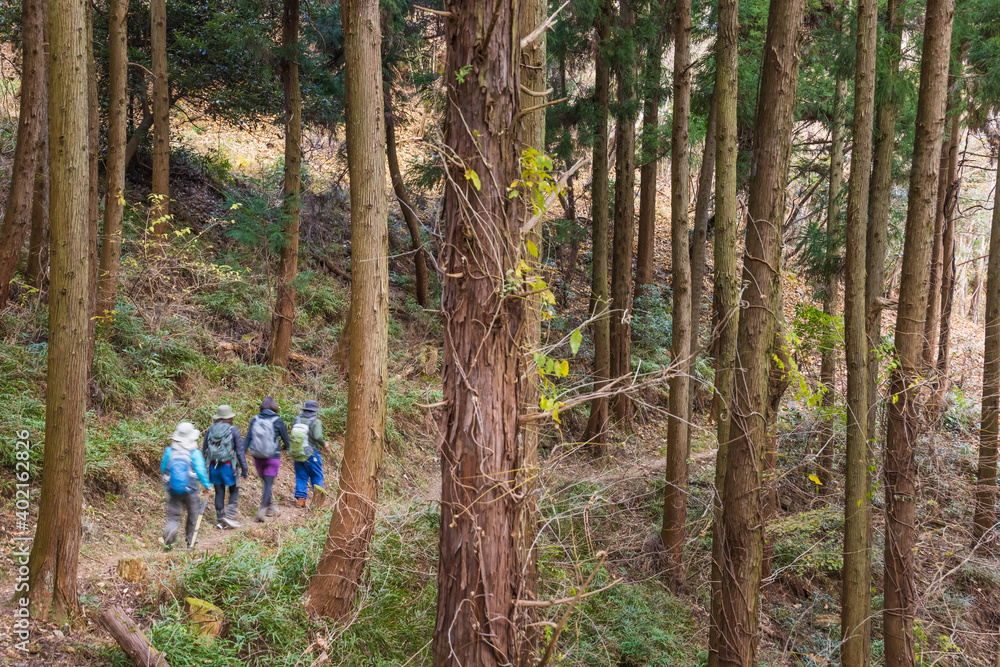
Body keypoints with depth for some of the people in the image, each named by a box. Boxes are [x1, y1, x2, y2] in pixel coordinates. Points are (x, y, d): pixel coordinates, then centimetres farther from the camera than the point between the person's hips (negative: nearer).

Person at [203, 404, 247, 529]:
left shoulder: (210, 430, 4)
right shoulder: (233, 430, -7)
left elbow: (204, 450, 10)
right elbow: (240, 451, -7)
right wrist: (244, 468, -2)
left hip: (213, 466, 4)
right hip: (228, 466, -4)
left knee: (219, 493, 11)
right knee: (234, 491, 11)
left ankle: (220, 520, 13)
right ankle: (230, 515, -4)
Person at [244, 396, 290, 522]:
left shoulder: (254, 420, -2)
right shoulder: (278, 421, -9)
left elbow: (247, 439, -4)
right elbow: (286, 440, -1)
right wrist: (284, 447, 22)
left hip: (257, 458, 3)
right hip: (273, 457, -3)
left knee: (266, 482, 18)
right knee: (268, 484, 0)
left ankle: (271, 505, 27)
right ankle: (263, 509, -11)